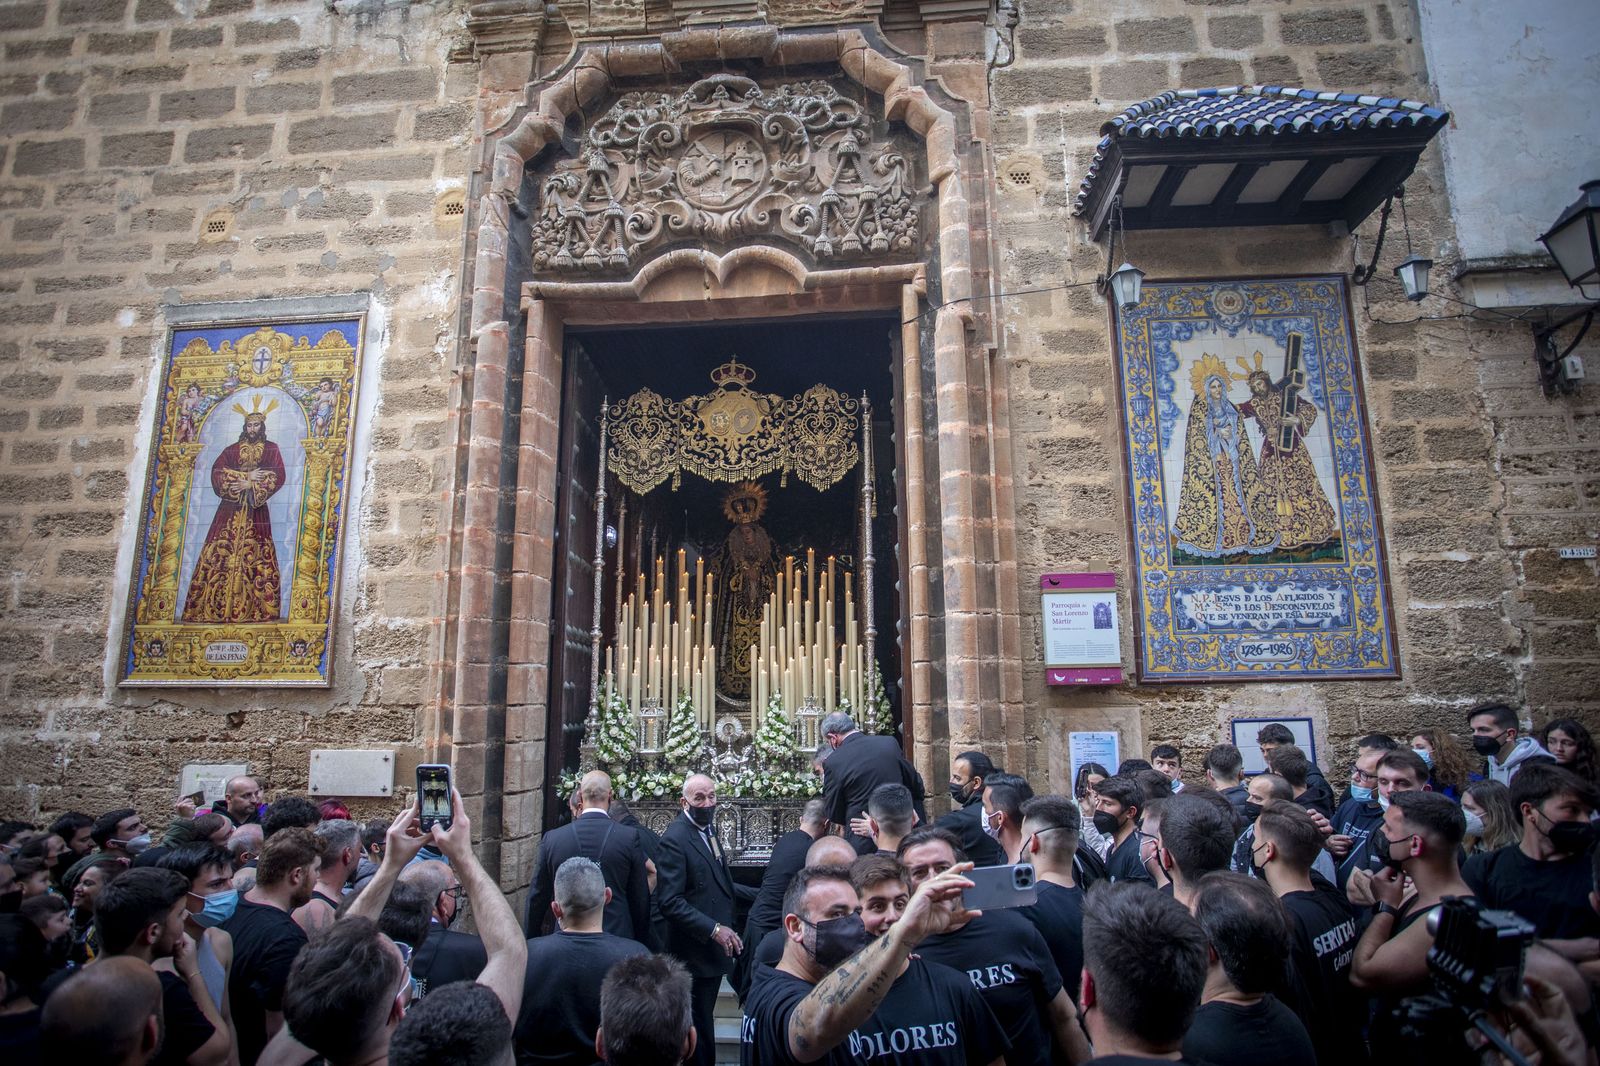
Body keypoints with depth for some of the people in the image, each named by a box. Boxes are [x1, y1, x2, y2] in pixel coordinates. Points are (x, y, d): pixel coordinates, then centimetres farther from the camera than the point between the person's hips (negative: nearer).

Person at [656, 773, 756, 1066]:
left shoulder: (708, 830, 10)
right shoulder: (675, 838, -17)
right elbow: (671, 902, -22)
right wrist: (714, 929, -25)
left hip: (714, 949, 8)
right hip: (695, 953, -8)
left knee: (703, 1022, 16)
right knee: (699, 1030, 1)